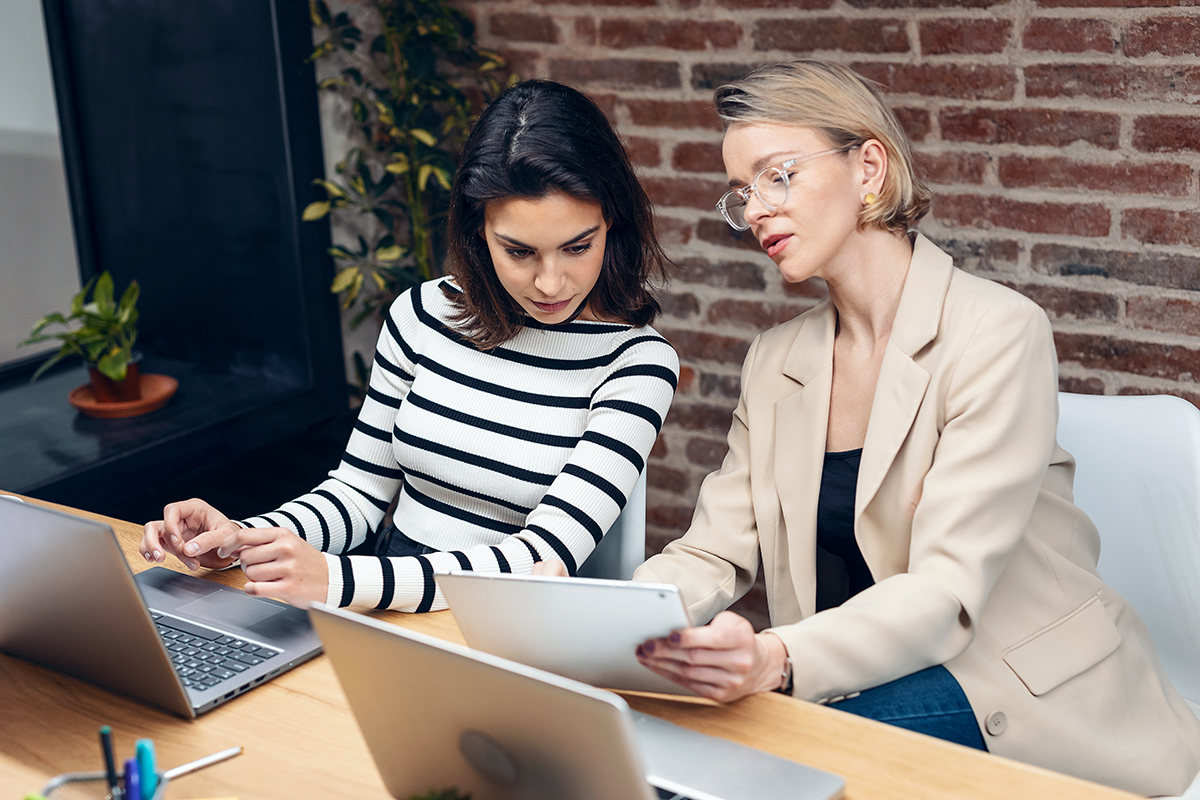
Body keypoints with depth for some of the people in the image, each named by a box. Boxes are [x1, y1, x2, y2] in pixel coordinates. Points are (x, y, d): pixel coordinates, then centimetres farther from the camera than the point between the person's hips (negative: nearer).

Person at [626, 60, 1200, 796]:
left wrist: (777, 660, -41)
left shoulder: (999, 334, -15)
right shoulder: (775, 363, 7)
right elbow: (715, 555, 1)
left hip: (1032, 709, -5)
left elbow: (948, 591, -24)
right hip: (874, 675, 5)